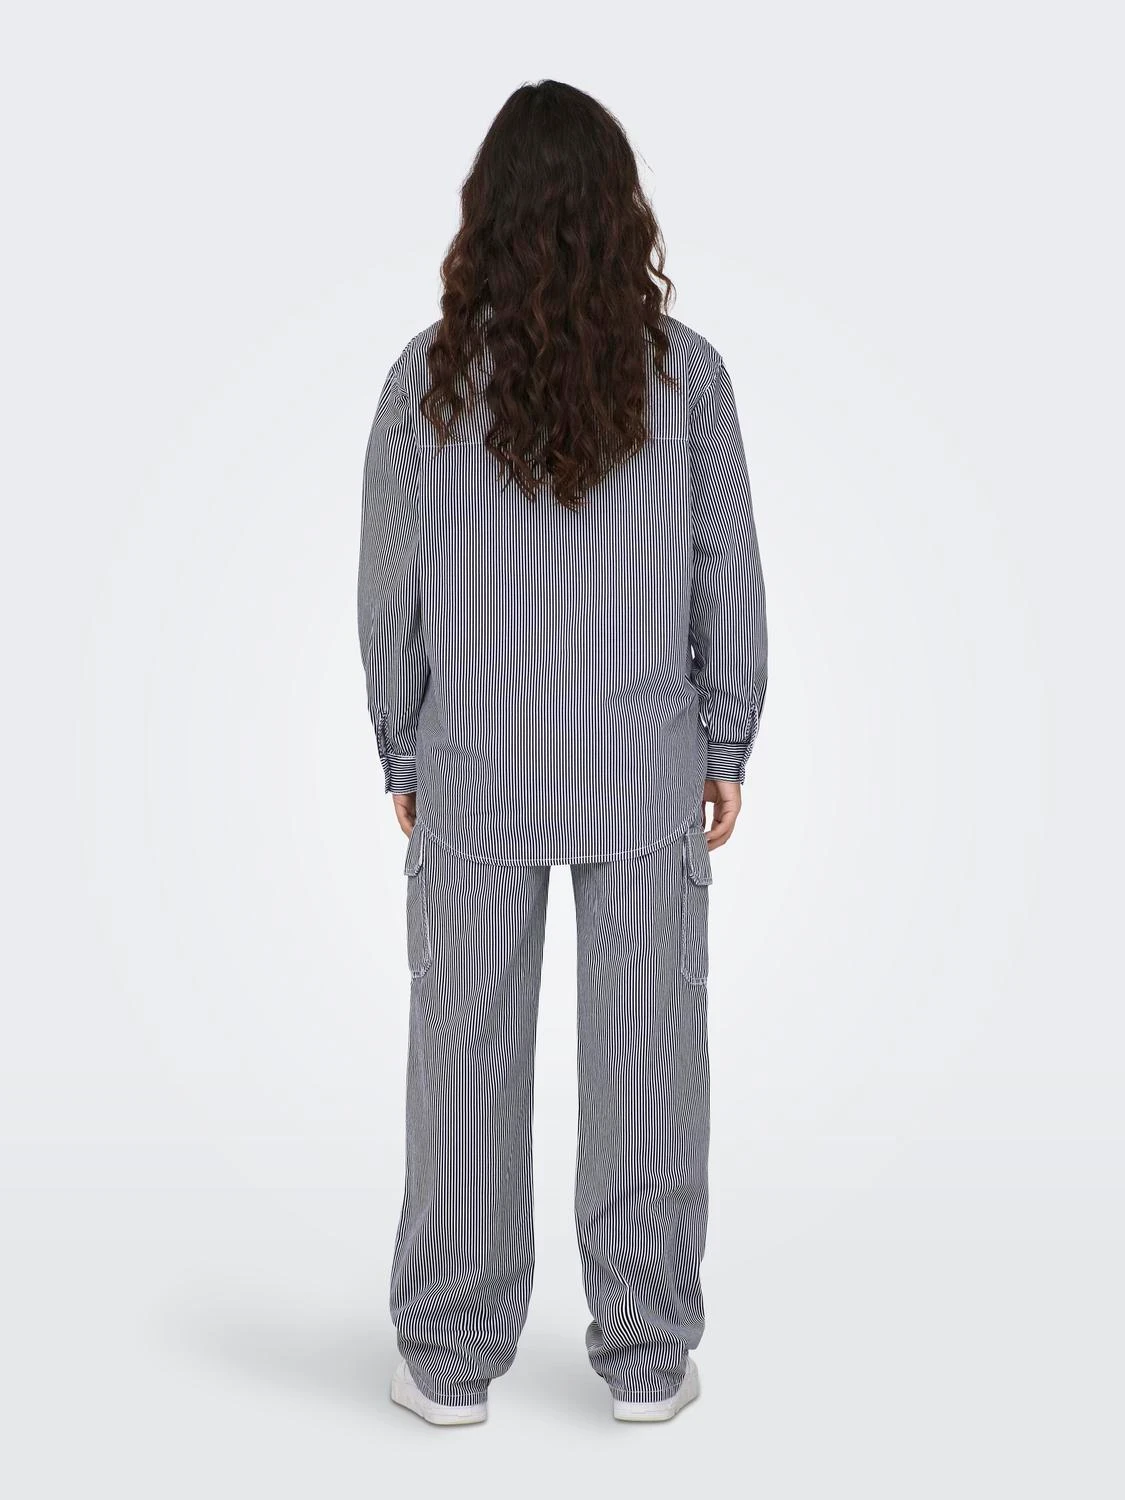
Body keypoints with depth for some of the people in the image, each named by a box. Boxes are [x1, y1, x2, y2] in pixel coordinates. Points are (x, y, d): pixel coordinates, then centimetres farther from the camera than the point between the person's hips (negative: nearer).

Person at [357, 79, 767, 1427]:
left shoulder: (430, 377, -5)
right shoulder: (683, 370, -5)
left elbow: (390, 590, -1)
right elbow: (730, 577, 0)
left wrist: (403, 757, 11)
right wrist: (727, 745, 10)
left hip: (473, 774, 0)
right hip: (645, 772, 0)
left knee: (466, 1057, 9)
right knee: (646, 1054, 9)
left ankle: (451, 1360, 20)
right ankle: (646, 1356, 19)